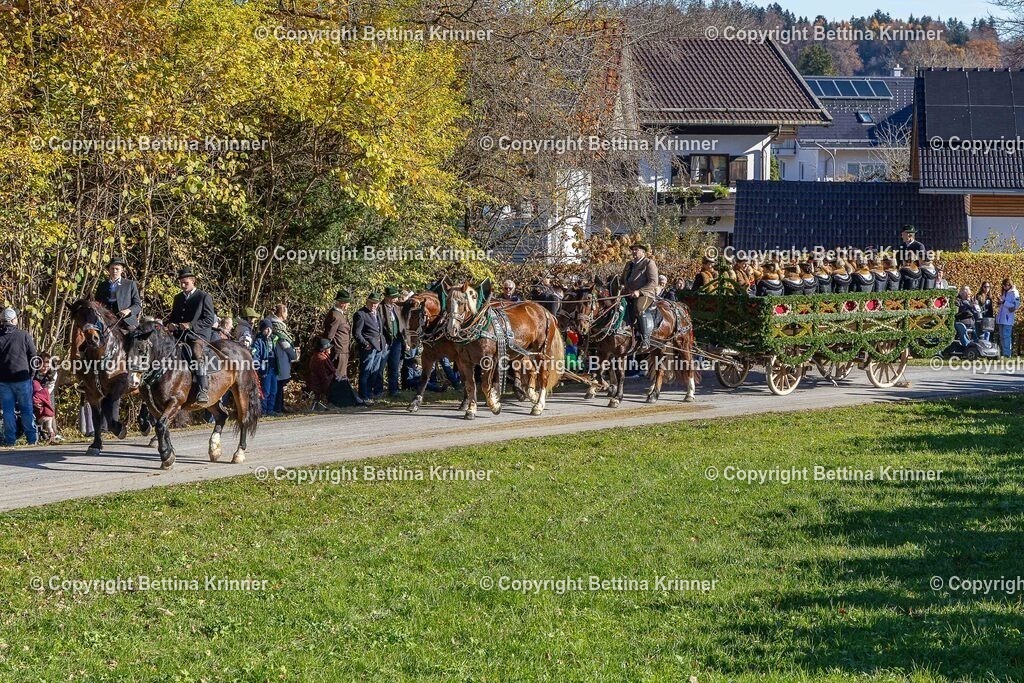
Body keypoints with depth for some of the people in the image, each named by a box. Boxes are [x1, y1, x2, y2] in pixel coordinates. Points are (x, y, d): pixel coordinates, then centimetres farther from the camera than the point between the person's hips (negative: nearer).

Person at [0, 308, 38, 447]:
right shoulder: (24, 335, -6)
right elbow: (33, 356, -1)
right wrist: (30, 373, 10)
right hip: (22, 378, -1)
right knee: (27, 409, 8)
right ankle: (32, 439, 11)